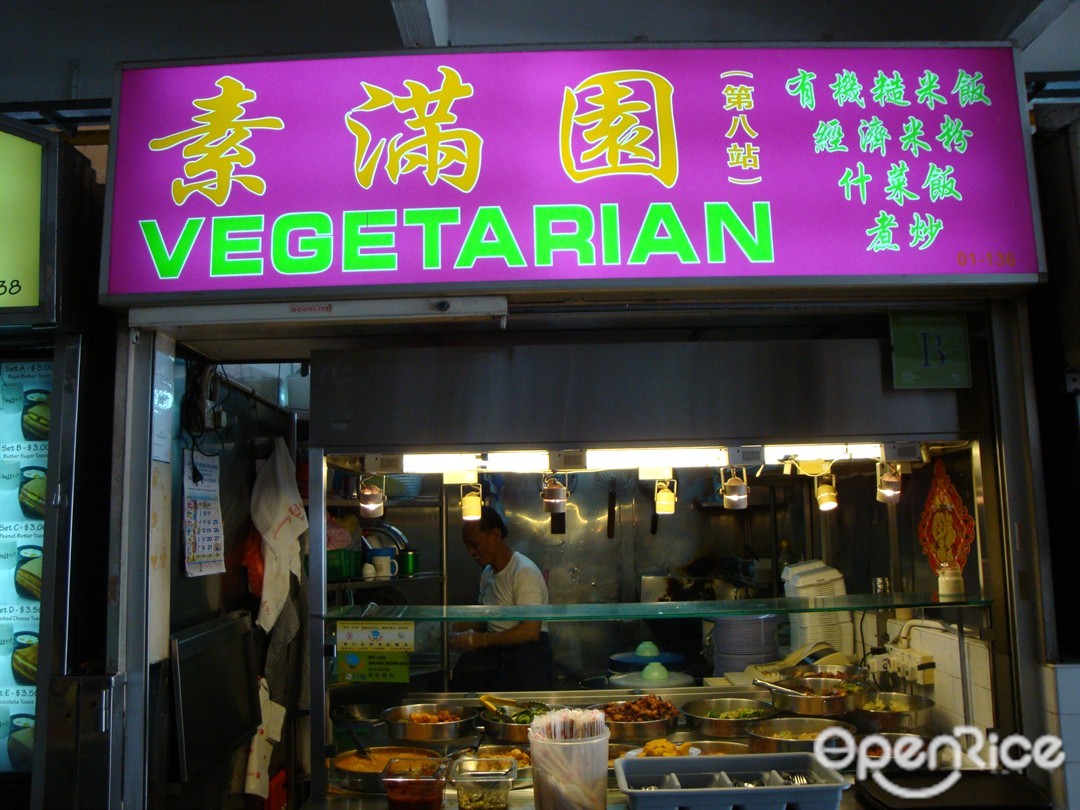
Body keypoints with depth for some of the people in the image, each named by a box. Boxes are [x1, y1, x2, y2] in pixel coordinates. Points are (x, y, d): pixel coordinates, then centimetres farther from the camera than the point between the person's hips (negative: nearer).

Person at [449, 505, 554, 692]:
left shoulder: (524, 572, -13)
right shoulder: (487, 573, 13)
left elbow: (531, 631, -20)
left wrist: (478, 640, -18)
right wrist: (450, 630, 8)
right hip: (494, 653, 8)